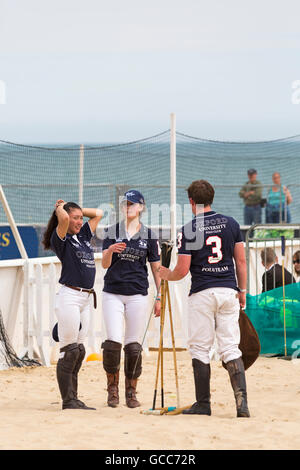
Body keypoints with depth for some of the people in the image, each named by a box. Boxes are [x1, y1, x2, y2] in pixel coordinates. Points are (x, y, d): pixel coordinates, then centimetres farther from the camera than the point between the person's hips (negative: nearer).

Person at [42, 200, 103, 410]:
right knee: (69, 351, -7)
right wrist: (61, 208, -3)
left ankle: (74, 399, 11)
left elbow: (98, 214, 26)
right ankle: (68, 401, -4)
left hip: (86, 298, 8)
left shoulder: (83, 236, 17)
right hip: (69, 297, -8)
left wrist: (78, 210, 17)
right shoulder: (61, 239, -5)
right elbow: (63, 219, -24)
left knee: (79, 351, 8)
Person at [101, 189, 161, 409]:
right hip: (113, 293, 0)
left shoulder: (149, 235, 5)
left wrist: (159, 297, 3)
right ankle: (113, 387, 5)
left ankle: (131, 391, 11)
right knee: (113, 341, -10)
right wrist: (110, 250, -25)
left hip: (138, 295, 0)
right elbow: (105, 264, -3)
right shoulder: (112, 232, 6)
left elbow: (156, 268, 8)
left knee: (133, 345, 0)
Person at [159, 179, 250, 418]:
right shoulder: (231, 223, 6)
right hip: (229, 291, 3)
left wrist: (166, 275, 15)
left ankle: (203, 403, 5)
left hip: (202, 293, -3)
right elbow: (241, 261, 7)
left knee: (200, 349, 5)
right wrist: (242, 291, 16)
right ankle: (241, 400, -10)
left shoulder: (188, 230, -5)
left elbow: (182, 271, -6)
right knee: (230, 347, 4)